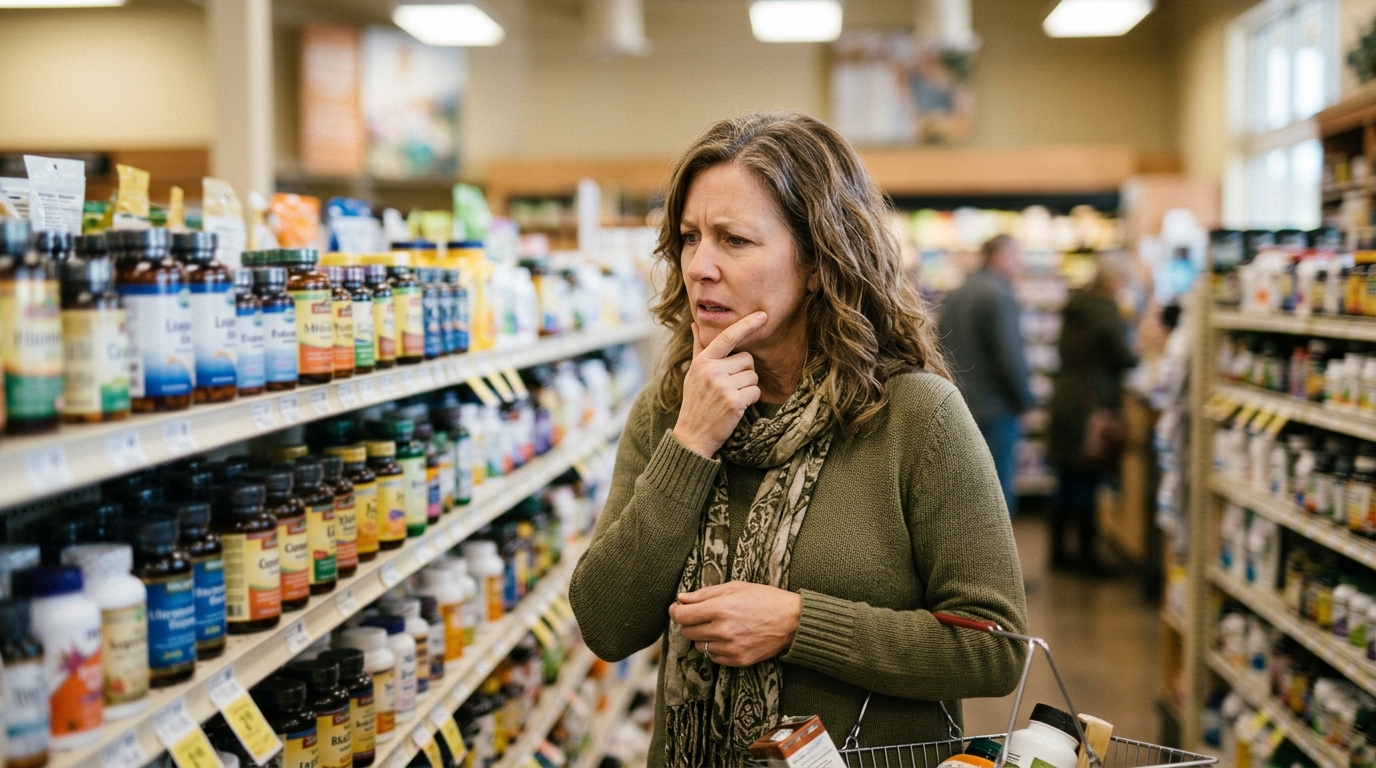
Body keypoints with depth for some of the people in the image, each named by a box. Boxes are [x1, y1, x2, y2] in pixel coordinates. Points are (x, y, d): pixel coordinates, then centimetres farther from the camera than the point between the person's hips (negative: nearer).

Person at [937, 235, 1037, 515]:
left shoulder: (954, 295, 12)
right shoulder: (999, 295, -14)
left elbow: (943, 351, 14)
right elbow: (1010, 356, -18)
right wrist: (1025, 401, -5)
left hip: (959, 406, 8)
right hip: (995, 410, -8)